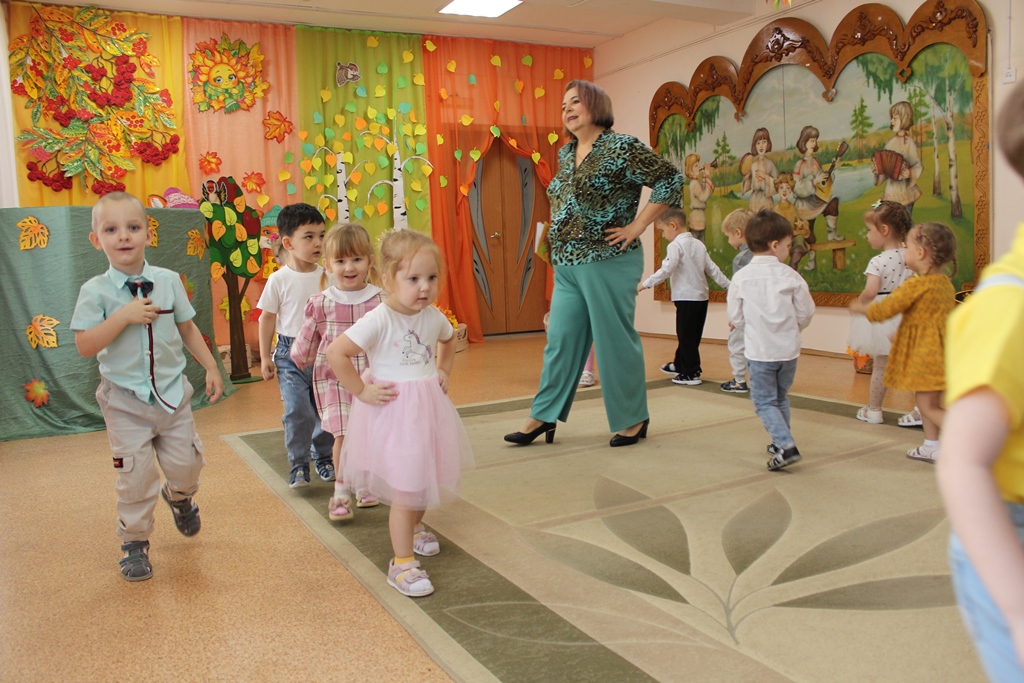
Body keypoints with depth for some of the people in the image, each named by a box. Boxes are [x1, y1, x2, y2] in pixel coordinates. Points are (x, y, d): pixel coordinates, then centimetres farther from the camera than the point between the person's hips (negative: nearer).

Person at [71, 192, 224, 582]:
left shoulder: (169, 281, -1)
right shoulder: (95, 292, -10)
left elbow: (188, 330, 8)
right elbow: (85, 346, -14)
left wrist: (211, 367, 6)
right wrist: (123, 317, -24)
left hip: (173, 393, 3)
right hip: (125, 402, -2)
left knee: (185, 465, 8)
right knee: (135, 476, 1)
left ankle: (179, 497, 44)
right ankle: (134, 543, 22)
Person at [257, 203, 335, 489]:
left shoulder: (326, 276, 1)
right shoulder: (279, 279, -5)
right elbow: (267, 317, 1)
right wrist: (265, 357, 1)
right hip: (290, 353, -2)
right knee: (297, 410, -9)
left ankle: (324, 458, 27)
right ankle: (298, 465, 7)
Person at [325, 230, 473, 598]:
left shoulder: (434, 317, -1)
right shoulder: (378, 321, -21)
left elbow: (449, 340, 23)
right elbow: (335, 352, -24)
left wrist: (443, 371, 11)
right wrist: (362, 391, -18)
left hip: (428, 408, 7)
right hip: (392, 413, -6)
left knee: (426, 479, 20)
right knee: (405, 488, -4)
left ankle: (412, 527, 48)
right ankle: (402, 564, 9)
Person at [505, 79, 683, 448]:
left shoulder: (622, 147, -8)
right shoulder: (565, 154, 14)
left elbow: (671, 180, -11)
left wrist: (637, 226, -13)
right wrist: (562, 231, 14)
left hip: (608, 262, -7)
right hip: (566, 265, 7)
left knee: (615, 340, 1)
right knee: (561, 340, 9)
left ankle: (633, 418, 16)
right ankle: (543, 416, 16)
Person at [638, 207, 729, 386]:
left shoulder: (676, 246, -11)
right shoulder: (699, 244, 13)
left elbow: (666, 270, -21)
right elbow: (712, 269, 12)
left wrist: (645, 284, -19)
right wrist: (729, 286, 19)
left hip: (686, 298, -8)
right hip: (701, 296, 8)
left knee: (687, 336, -1)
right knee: (688, 334, 19)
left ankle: (691, 373, 4)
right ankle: (679, 364, 33)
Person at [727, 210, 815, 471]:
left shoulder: (741, 277, -7)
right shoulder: (790, 276, -7)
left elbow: (735, 317, -2)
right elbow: (805, 313, -1)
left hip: (759, 351, -2)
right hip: (789, 349, 2)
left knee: (764, 401, 6)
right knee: (781, 398, 21)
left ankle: (786, 445, -9)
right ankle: (780, 442, 29)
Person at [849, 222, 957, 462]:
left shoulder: (915, 285, -19)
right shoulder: (946, 283, 8)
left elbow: (885, 309, -11)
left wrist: (861, 308, 9)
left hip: (925, 350, -9)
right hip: (940, 349, 9)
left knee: (929, 406, -4)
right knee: (927, 400, 20)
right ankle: (931, 445, 29)